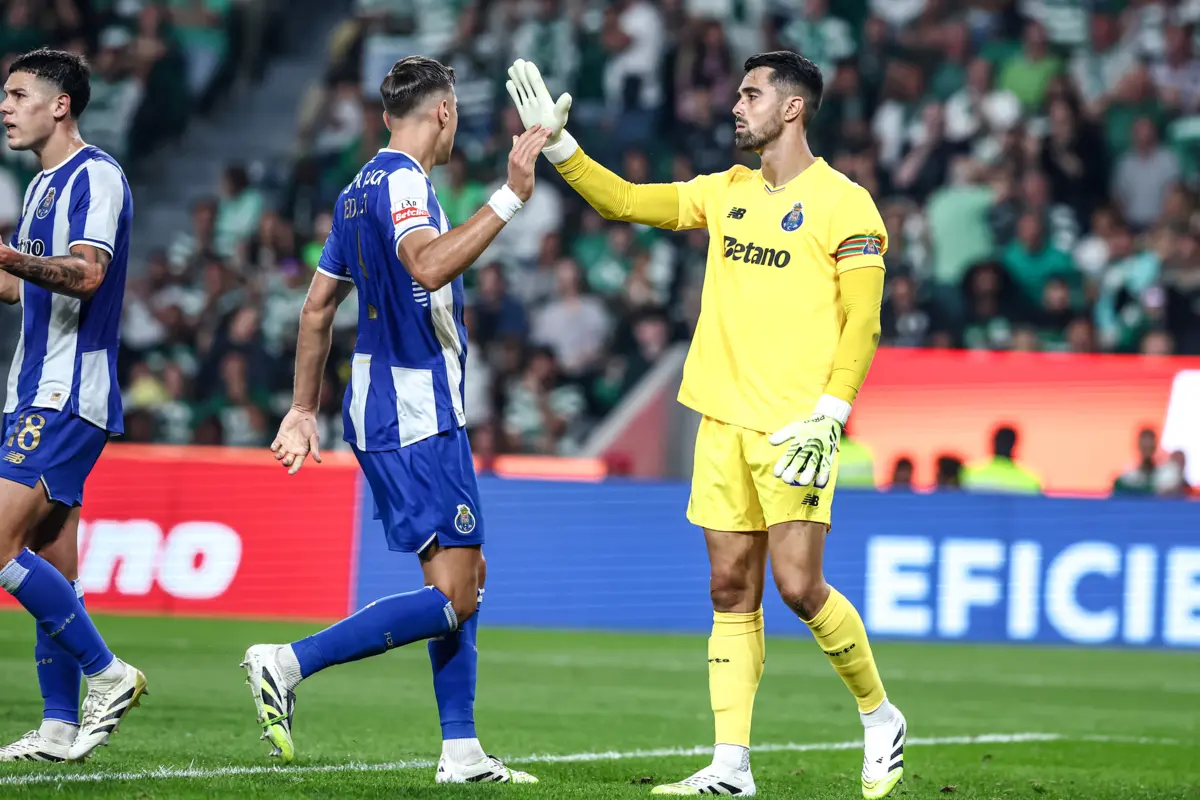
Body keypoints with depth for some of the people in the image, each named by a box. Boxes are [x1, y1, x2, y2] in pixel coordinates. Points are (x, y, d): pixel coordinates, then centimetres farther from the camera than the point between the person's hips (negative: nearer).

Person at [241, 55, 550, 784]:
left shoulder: (361, 191, 14)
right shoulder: (403, 183, -14)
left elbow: (319, 306, 19)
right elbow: (430, 265, -35)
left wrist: (304, 411, 24)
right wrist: (510, 197, -33)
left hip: (383, 414, 10)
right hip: (418, 417, -10)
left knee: (467, 575, 14)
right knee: (450, 598, -11)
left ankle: (461, 752, 13)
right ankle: (289, 664, -16)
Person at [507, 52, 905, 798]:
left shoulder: (843, 203, -5)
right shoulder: (727, 192, 13)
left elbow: (862, 323, -9)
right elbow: (627, 201, 16)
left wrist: (829, 415, -17)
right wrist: (558, 145, 7)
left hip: (794, 428, -6)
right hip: (722, 422, 6)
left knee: (799, 585, -12)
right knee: (732, 592, 3)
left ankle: (880, 716, 11)